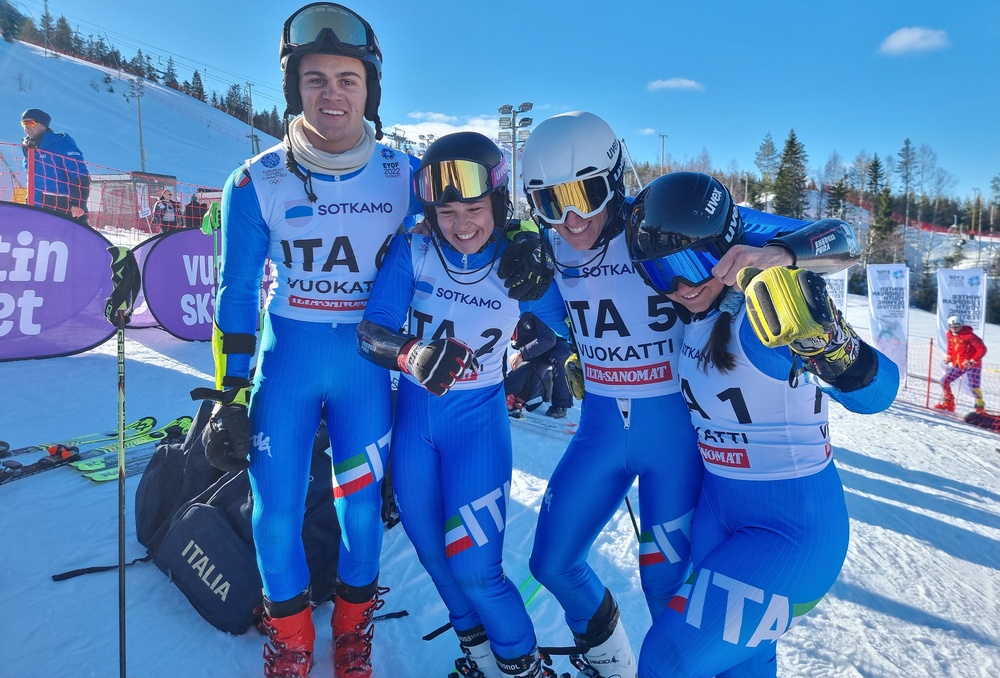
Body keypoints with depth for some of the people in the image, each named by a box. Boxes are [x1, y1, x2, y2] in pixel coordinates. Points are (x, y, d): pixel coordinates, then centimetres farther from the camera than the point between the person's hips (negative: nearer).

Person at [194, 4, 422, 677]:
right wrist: (230, 397, 0)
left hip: (367, 362, 0)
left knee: (361, 509, 7)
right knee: (276, 514, 5)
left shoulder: (405, 176, -5)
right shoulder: (257, 181, -5)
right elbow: (237, 292, 0)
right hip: (285, 357, 0)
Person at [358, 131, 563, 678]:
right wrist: (412, 355, -31)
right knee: (433, 551, 15)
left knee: (472, 566, -7)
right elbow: (370, 332, -13)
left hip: (477, 419, -3)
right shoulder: (413, 253, -11)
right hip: (413, 414, 3)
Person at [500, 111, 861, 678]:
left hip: (678, 431, -4)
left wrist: (774, 252, -42)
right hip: (600, 430, 5)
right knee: (553, 562, 13)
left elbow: (840, 241, -23)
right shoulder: (549, 245, -6)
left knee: (669, 589, 4)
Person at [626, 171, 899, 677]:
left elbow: (874, 394, -30)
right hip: (718, 506, 7)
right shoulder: (696, 316, -2)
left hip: (795, 525, -7)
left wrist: (833, 348, -51)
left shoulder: (764, 312, -25)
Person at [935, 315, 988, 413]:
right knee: (944, 381, 2)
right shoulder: (950, 335, 3)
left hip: (972, 365, -7)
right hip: (957, 365, 7)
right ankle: (948, 404, 16)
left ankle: (980, 408, 3)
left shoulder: (969, 336, -18)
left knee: (974, 386, -13)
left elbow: (982, 349, -18)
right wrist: (948, 356, 5)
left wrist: (972, 361, -24)